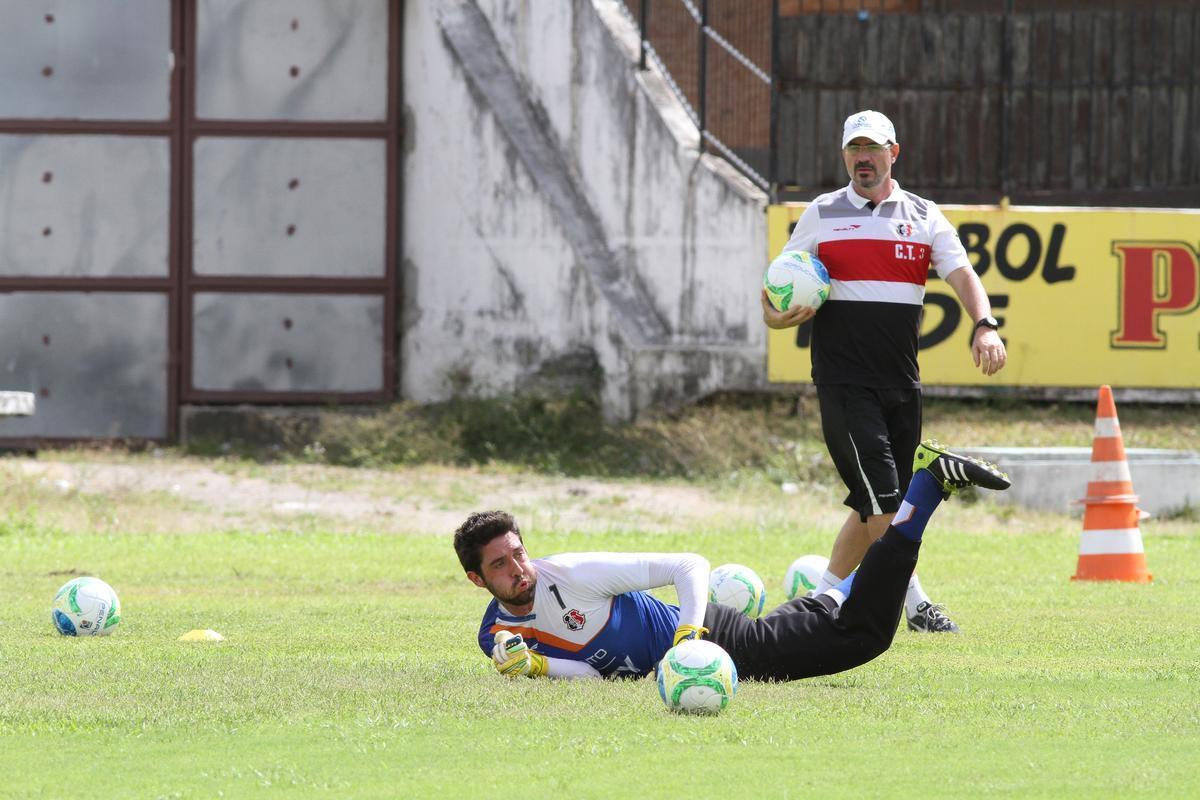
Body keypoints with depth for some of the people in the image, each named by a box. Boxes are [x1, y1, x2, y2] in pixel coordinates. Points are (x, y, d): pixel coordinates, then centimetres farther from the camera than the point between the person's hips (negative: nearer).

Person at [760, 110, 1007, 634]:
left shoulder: (923, 217, 11)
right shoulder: (821, 216, 7)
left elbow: (962, 276, 0)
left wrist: (985, 326, -19)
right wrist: (776, 316, -13)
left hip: (901, 382, 4)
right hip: (843, 381, -4)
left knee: (876, 507, 7)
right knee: (881, 497, -15)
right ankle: (915, 606, -8)